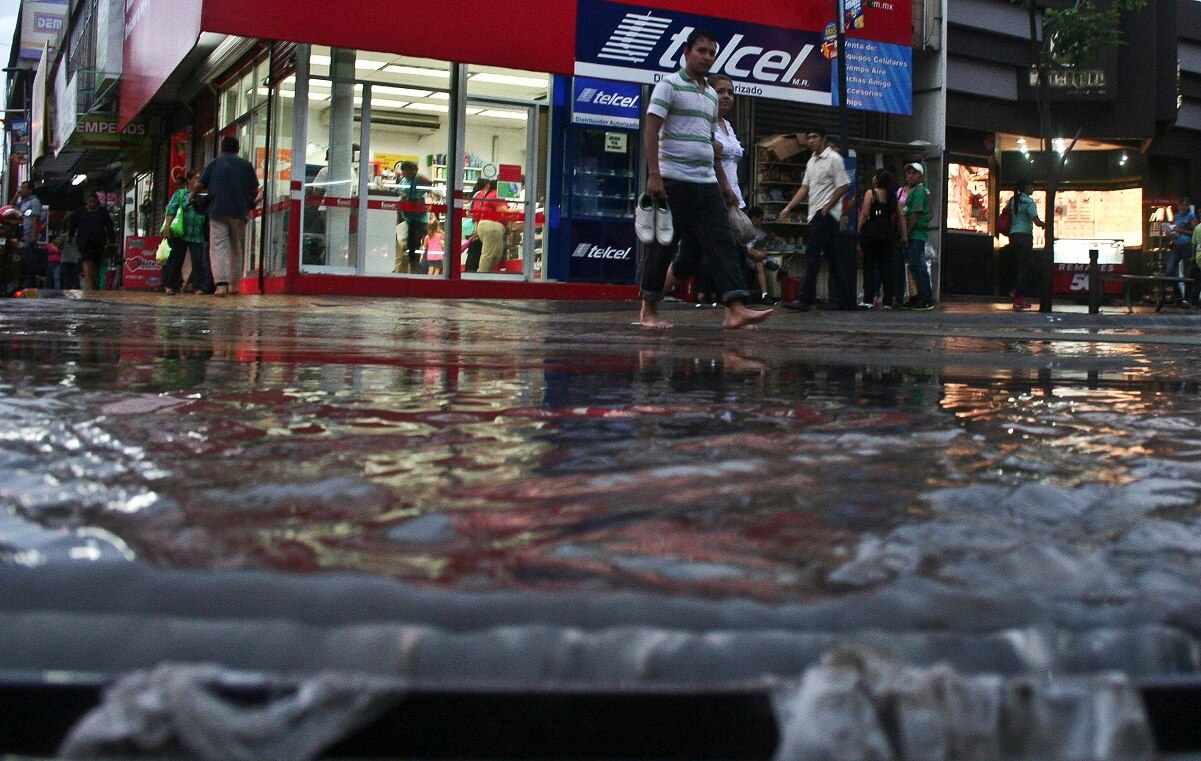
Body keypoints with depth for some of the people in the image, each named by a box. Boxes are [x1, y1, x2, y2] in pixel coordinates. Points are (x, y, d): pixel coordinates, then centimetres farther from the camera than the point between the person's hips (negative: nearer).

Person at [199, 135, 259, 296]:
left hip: (218, 211, -2)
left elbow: (200, 185, 3)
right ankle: (234, 284, 15)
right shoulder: (246, 165, 7)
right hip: (239, 212, 2)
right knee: (237, 249, 14)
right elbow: (255, 190, 7)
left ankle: (221, 284, -18)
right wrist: (249, 204, 26)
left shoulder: (215, 163, 5)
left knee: (218, 247, -4)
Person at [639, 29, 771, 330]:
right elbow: (651, 131, -9)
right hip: (674, 180, -7)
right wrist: (653, 174, -18)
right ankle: (649, 310, 11)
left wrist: (724, 184, 22)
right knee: (663, 245, 0)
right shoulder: (669, 85, -1)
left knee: (722, 242, -5)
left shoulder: (711, 95, 20)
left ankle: (736, 310, -13)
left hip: (706, 183, 7)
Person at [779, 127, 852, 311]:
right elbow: (805, 187, 19)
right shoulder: (811, 161, 18)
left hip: (827, 213, -9)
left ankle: (806, 299, -18)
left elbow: (843, 186, -11)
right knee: (832, 256, 10)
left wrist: (826, 208, -13)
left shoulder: (833, 159, -8)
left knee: (812, 253, -15)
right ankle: (844, 298, 14)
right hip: (815, 214, 9)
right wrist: (788, 207, 10)